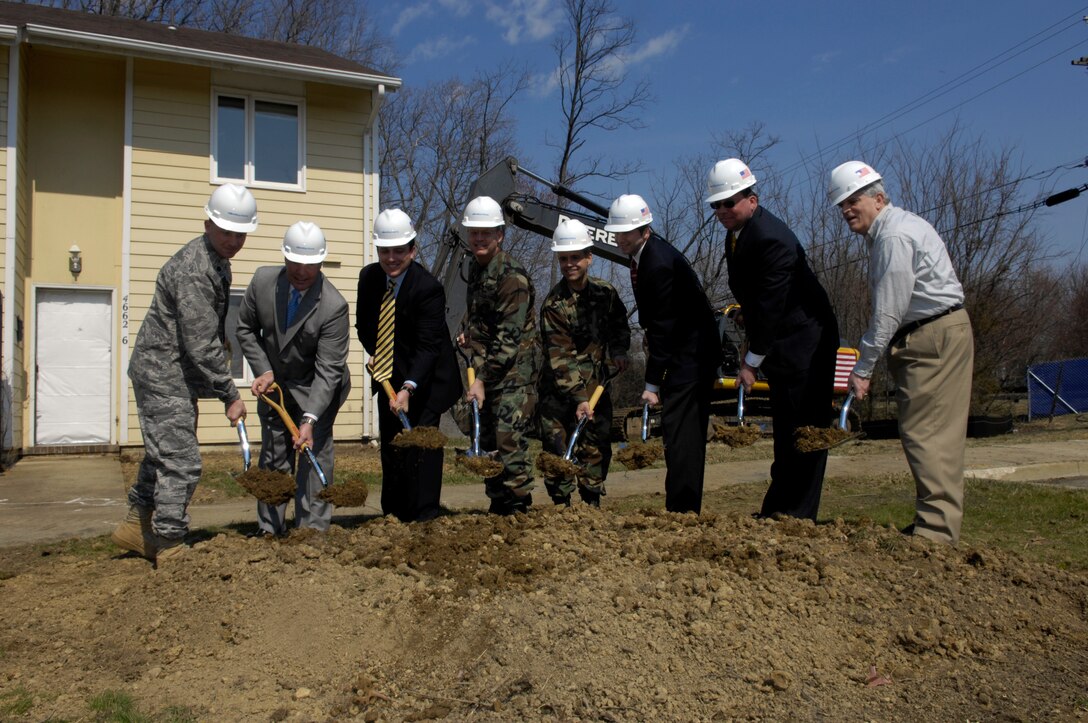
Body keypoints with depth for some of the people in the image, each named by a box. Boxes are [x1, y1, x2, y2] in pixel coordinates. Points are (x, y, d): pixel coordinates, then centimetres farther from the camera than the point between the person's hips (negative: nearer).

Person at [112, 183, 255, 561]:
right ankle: (170, 546, 6)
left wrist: (224, 384, 21)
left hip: (174, 375, 10)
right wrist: (230, 395, -17)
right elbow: (201, 346, -24)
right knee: (181, 462, -6)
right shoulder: (193, 270, -23)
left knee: (163, 454, 19)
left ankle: (137, 526, 32)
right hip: (164, 375, -10)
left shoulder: (217, 261, 10)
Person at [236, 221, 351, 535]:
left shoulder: (334, 306, -28)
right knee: (273, 456, 8)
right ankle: (270, 531, 18)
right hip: (273, 382, 4)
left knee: (315, 451, -10)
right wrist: (263, 370, -10)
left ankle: (313, 531, -2)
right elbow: (246, 328, 2)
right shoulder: (262, 280, -15)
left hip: (316, 387, -4)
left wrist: (309, 419, -35)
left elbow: (328, 369, -28)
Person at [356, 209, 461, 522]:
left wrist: (408, 388, -39)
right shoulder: (369, 277, -4)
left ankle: (423, 519, -3)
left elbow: (428, 346, -29)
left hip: (425, 379, -6)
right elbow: (363, 325, 11)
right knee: (390, 446, 12)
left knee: (421, 445, -10)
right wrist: (377, 356, -4)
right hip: (389, 377, 6)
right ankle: (392, 516, 24)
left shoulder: (428, 288, -24)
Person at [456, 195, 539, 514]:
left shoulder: (512, 275, -15)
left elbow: (509, 336, -20)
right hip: (485, 371, 9)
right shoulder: (476, 270, 13)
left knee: (509, 441, -12)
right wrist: (467, 332, 14)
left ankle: (519, 509, -2)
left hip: (514, 372, -9)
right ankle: (497, 507, 23)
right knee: (487, 442, 12)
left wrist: (483, 378, -20)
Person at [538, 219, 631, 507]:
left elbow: (620, 332, 18)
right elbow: (560, 357, -19)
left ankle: (592, 505, 19)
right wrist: (578, 398, -26)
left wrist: (613, 362, 1)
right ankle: (561, 506, 6)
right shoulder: (553, 303, -14)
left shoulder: (605, 293, 0)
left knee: (597, 448, 6)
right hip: (559, 389, -4)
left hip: (597, 386, 4)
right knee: (557, 449, -6)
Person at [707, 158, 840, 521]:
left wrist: (753, 361, -18)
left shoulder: (772, 238, -22)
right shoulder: (736, 234, 8)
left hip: (806, 342, -9)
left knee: (804, 430, -5)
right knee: (786, 432, 11)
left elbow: (771, 305, -22)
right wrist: (752, 351, 9)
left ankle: (798, 516, 1)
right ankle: (776, 513, 18)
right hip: (781, 346, 9)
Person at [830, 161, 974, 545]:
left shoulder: (895, 236, -15)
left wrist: (862, 368, -15)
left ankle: (937, 530, -8)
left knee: (926, 432, -11)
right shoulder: (888, 232, 17)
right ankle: (936, 522, 16)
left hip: (936, 338, -10)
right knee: (933, 433, 10)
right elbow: (887, 308, 16)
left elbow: (887, 313, -19)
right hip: (927, 338, 10)